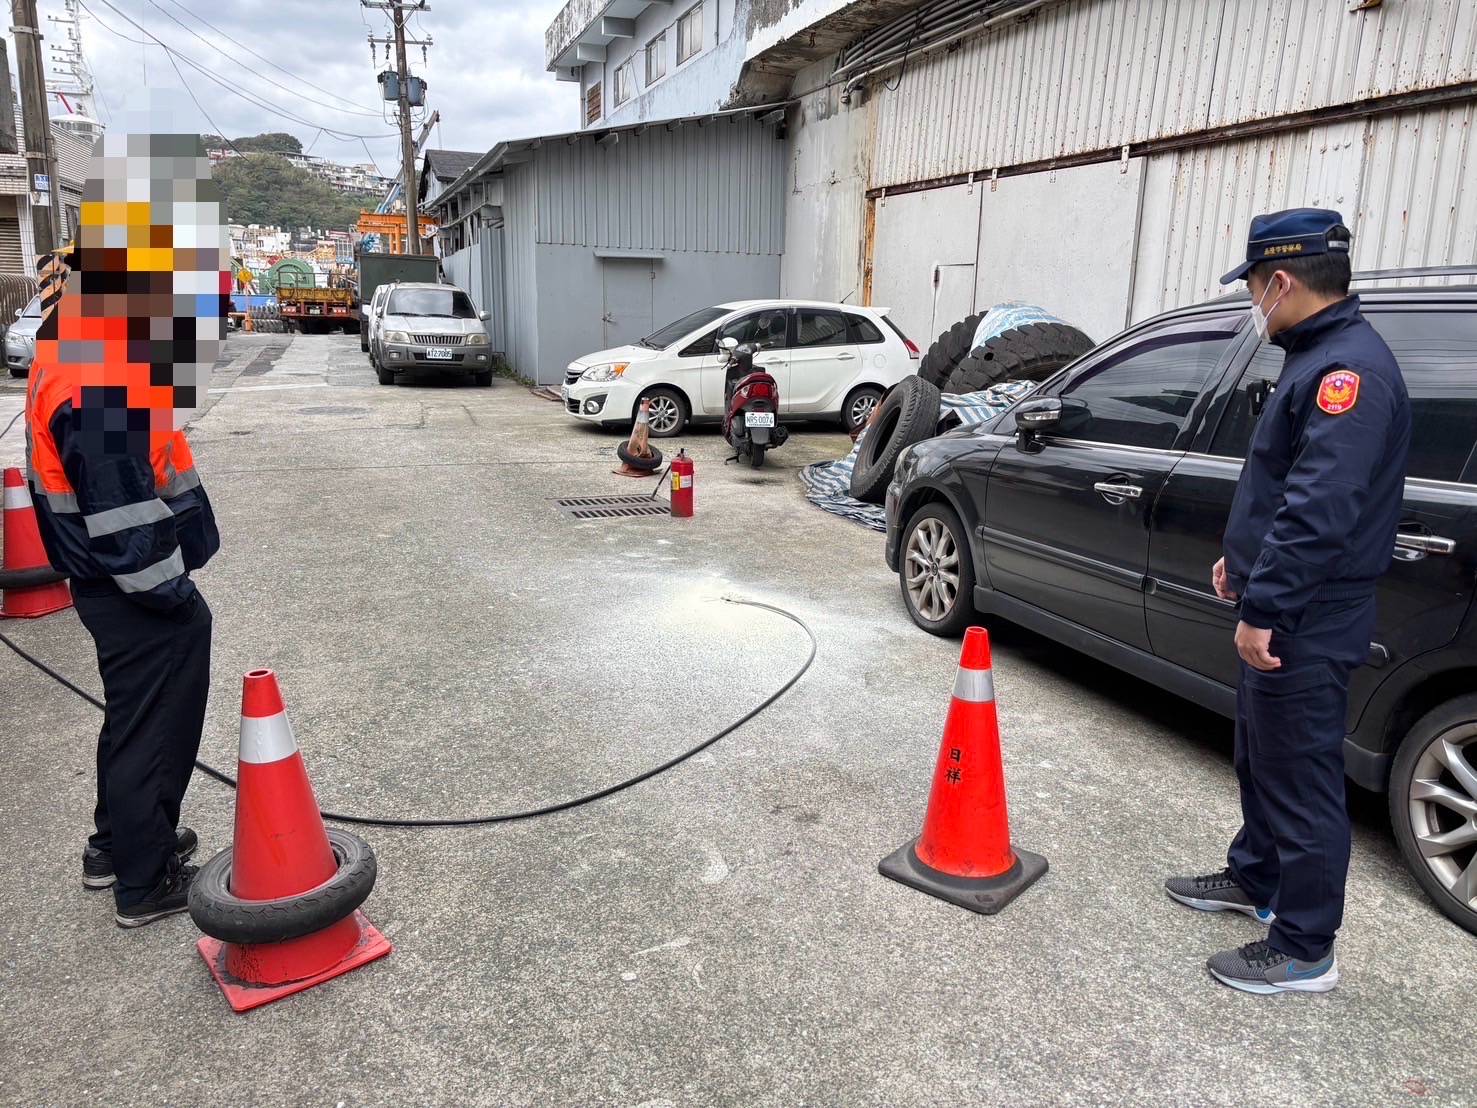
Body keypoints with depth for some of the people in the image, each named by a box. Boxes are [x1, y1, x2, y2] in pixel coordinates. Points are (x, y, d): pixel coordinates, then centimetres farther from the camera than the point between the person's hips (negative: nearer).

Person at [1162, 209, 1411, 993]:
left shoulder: (1348, 368, -21)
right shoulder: (1320, 356, 13)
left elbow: (1321, 510, -29)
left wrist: (1264, 609, -26)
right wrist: (1243, 559, 24)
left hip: (1306, 625, -10)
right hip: (1281, 610, 11)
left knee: (1301, 779, 1)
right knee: (1261, 758, 23)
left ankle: (1304, 952, 15)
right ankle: (1255, 880, 41)